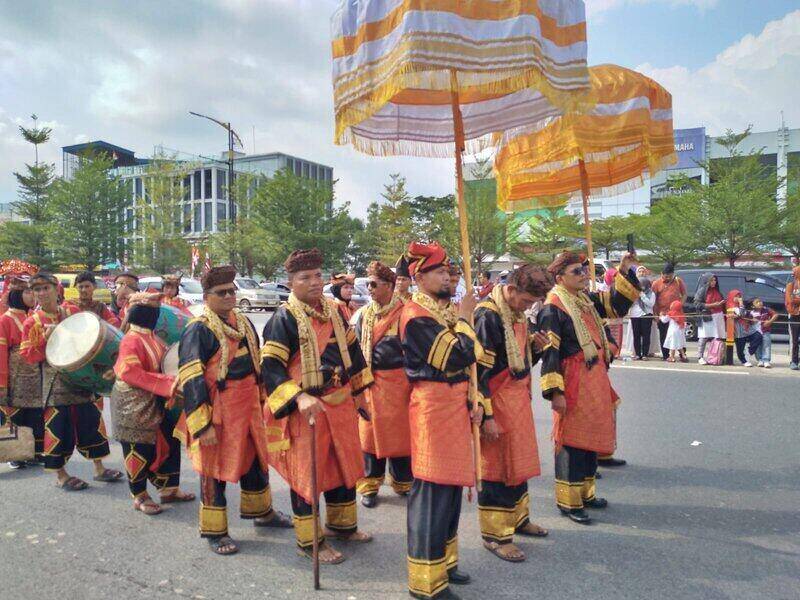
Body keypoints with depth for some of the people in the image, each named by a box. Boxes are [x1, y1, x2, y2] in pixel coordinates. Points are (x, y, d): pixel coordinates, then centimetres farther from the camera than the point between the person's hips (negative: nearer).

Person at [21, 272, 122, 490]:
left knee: (92, 422, 8)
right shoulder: (32, 323, -1)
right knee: (59, 428, 1)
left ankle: (99, 468, 22)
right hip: (55, 385, -3)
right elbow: (28, 356, -6)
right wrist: (46, 338, -18)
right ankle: (61, 475, 18)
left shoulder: (72, 313, 5)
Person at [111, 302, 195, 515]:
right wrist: (168, 384, -29)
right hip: (134, 405, -9)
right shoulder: (131, 341, -19)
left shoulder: (153, 337, 8)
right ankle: (139, 497, 18)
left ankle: (168, 488, 25)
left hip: (156, 403, 9)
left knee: (168, 443, 13)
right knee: (140, 450, 3)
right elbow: (131, 373, -27)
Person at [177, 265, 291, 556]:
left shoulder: (244, 322, 9)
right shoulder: (198, 330, -14)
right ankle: (214, 531, 24)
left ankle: (261, 511, 41)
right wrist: (203, 424, -21)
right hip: (218, 411, -7)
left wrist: (261, 401, 19)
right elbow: (191, 380, -18)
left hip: (249, 406, 7)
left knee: (256, 459, 20)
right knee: (215, 468, 7)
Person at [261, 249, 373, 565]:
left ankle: (342, 524, 40)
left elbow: (352, 350, 17)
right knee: (307, 473, 4)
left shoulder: (334, 310, 7)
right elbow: (270, 366, -18)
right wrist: (299, 398, -30)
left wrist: (359, 394, 18)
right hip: (307, 408, -7)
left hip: (340, 403, 7)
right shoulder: (284, 318, -14)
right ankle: (309, 540, 22)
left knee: (345, 465, 19)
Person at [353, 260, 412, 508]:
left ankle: (402, 482, 24)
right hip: (371, 382, 3)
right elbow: (357, 349, 12)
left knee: (400, 431, 6)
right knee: (371, 432, 8)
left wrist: (412, 379, -4)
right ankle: (370, 485, 20)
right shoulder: (364, 314, 7)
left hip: (399, 381, -3)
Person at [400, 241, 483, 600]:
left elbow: (470, 358, 16)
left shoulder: (446, 309, 13)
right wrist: (464, 318, -10)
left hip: (456, 402, 9)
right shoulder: (416, 316, -15)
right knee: (432, 490, -2)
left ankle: (444, 560, 33)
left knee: (452, 484, 17)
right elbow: (456, 357, -22)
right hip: (433, 405, -9)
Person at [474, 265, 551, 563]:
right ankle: (494, 534, 17)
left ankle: (518, 518, 39)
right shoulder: (488, 316, -20)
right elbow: (479, 371, -22)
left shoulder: (517, 314, 8)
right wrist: (487, 416, -21)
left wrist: (535, 346, -3)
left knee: (519, 460, 20)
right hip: (497, 403, -9)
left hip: (519, 399, 9)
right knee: (496, 466, 2)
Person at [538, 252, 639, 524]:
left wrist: (624, 272, 5)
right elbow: (549, 352, -19)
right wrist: (555, 392, -22)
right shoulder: (552, 308, -15)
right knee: (572, 441, 0)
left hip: (596, 378, 9)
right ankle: (568, 501, 13)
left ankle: (585, 492, 33)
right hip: (573, 382, -9)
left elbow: (618, 304, 18)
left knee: (592, 435, 17)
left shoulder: (587, 299, 11)